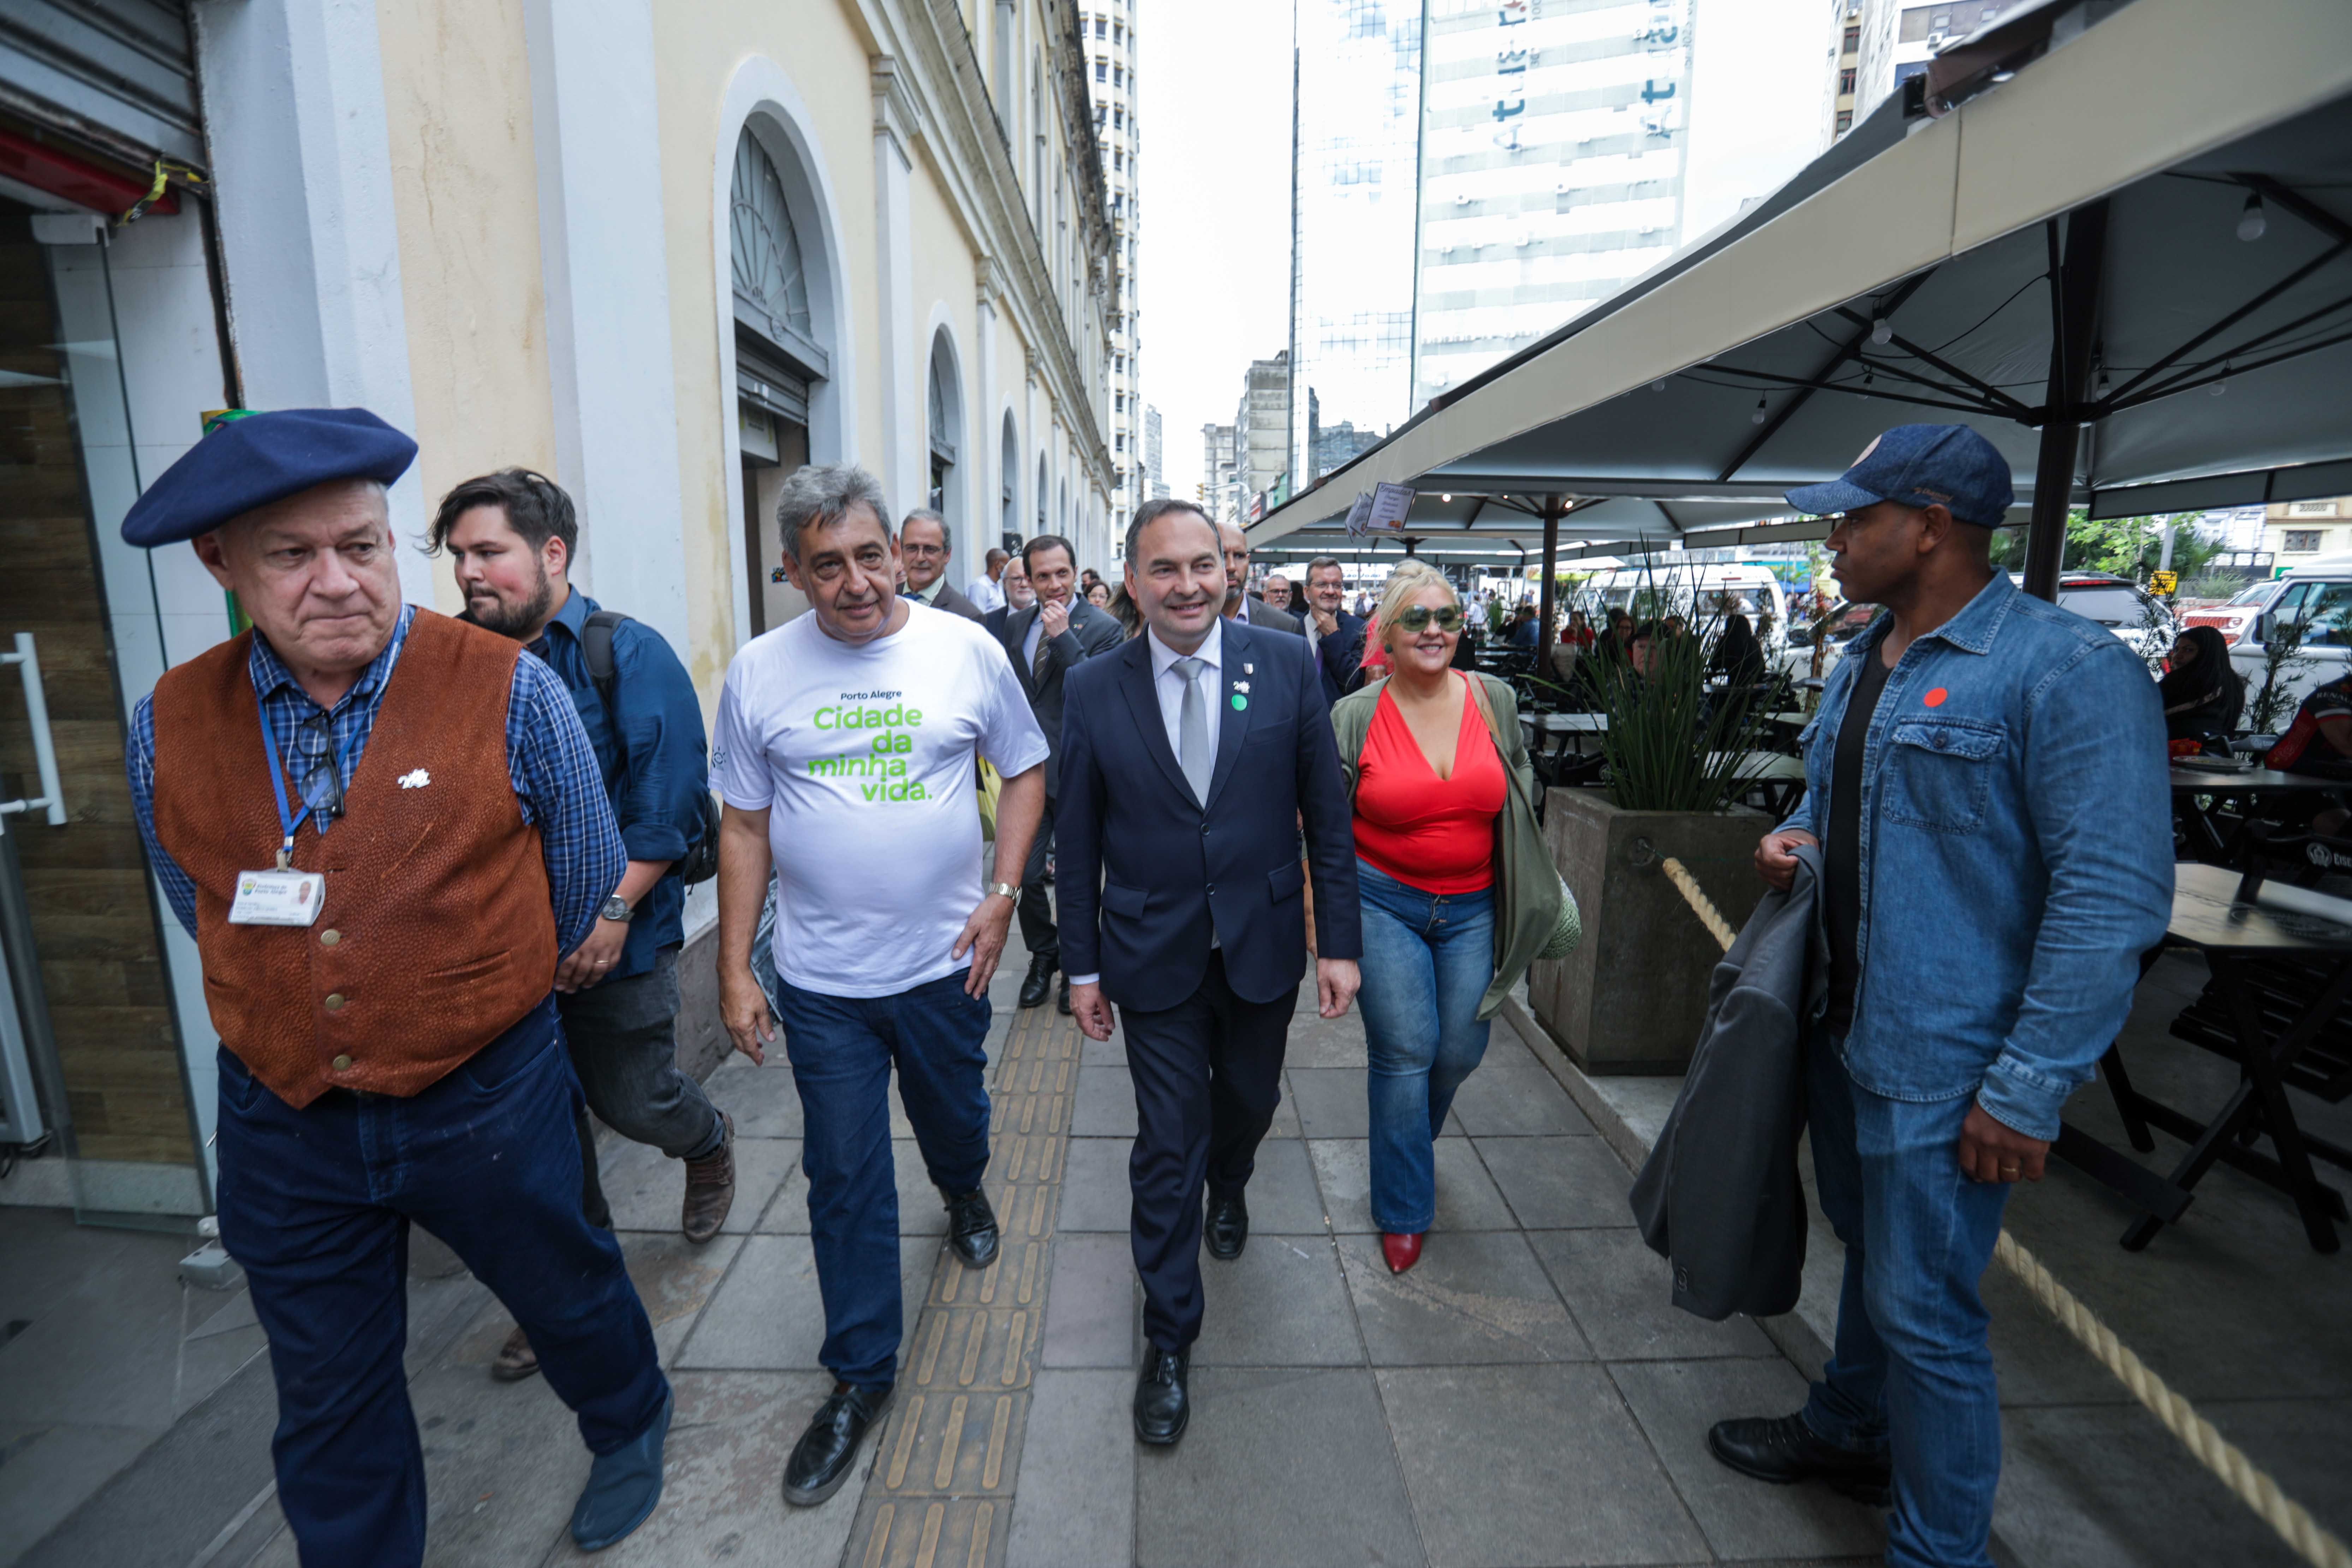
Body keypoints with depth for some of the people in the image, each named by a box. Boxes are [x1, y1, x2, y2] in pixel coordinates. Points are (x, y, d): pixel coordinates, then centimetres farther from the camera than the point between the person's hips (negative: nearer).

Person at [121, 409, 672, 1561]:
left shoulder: (510, 692, -17)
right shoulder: (169, 725, -5)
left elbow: (588, 883, -4)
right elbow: (205, 913, 11)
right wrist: (302, 1020, 13)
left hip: (487, 1104, -2)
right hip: (280, 1121, 3)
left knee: (568, 1294, 22)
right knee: (328, 1399, 20)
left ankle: (629, 1432, 52)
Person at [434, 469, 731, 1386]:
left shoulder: (629, 656, -10)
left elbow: (667, 801, -14)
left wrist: (613, 909, -19)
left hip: (613, 940, -4)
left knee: (633, 1101, 7)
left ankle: (708, 1148, 42)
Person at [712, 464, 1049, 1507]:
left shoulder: (965, 649, -7)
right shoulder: (759, 672, -5)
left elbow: (1025, 771, 3)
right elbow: (744, 827, 1)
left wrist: (1003, 892, -7)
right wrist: (734, 971, 0)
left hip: (945, 960, 1)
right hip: (820, 981, 0)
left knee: (955, 1119, 23)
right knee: (844, 1177, 10)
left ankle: (964, 1195, 59)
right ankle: (862, 1373, 30)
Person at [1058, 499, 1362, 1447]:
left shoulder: (1287, 667, -8)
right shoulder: (1093, 691, -8)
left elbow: (1327, 813, -4)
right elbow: (1079, 842, -1)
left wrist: (1339, 942, -4)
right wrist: (1082, 966, 1)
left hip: (1263, 945, 2)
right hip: (1154, 958, -1)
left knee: (1248, 1101, 23)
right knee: (1167, 1145, 6)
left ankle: (1228, 1184, 59)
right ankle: (1169, 1340, 27)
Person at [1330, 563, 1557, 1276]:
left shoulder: (1495, 699, 0)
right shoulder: (1355, 715, -8)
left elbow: (1520, 795, 12)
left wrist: (1531, 890, 14)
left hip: (1473, 908, 3)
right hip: (1385, 903, -3)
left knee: (1460, 1050, 8)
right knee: (1405, 1051, 0)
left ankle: (1408, 1137, 43)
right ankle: (1405, 1208, 22)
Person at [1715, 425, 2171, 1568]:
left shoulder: (2070, 672, -18)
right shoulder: (1862, 660, 8)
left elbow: (2112, 904, -21)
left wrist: (2027, 1092, -22)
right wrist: (1799, 837, 0)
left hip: (1945, 1064, -8)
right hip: (1844, 1030, 8)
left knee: (1920, 1308, 5)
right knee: (1868, 1252, 25)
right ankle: (1849, 1432, 47)